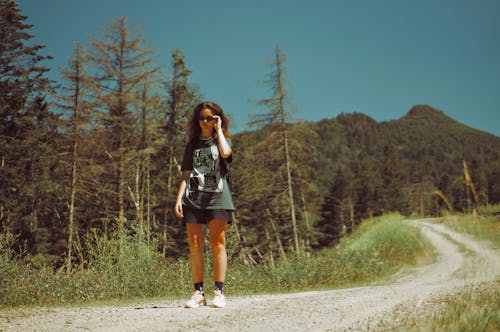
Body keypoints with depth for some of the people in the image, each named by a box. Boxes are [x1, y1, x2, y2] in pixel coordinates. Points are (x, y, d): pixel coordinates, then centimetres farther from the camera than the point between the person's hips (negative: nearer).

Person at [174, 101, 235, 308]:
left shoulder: (222, 139, 14)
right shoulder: (192, 144, 20)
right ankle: (198, 293, 1)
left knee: (217, 244, -6)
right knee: (194, 245, -3)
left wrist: (219, 130, 0)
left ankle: (219, 292, -5)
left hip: (217, 197, -2)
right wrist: (179, 198, 4)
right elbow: (186, 174, 16)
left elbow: (225, 153, -12)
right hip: (193, 198, 3)